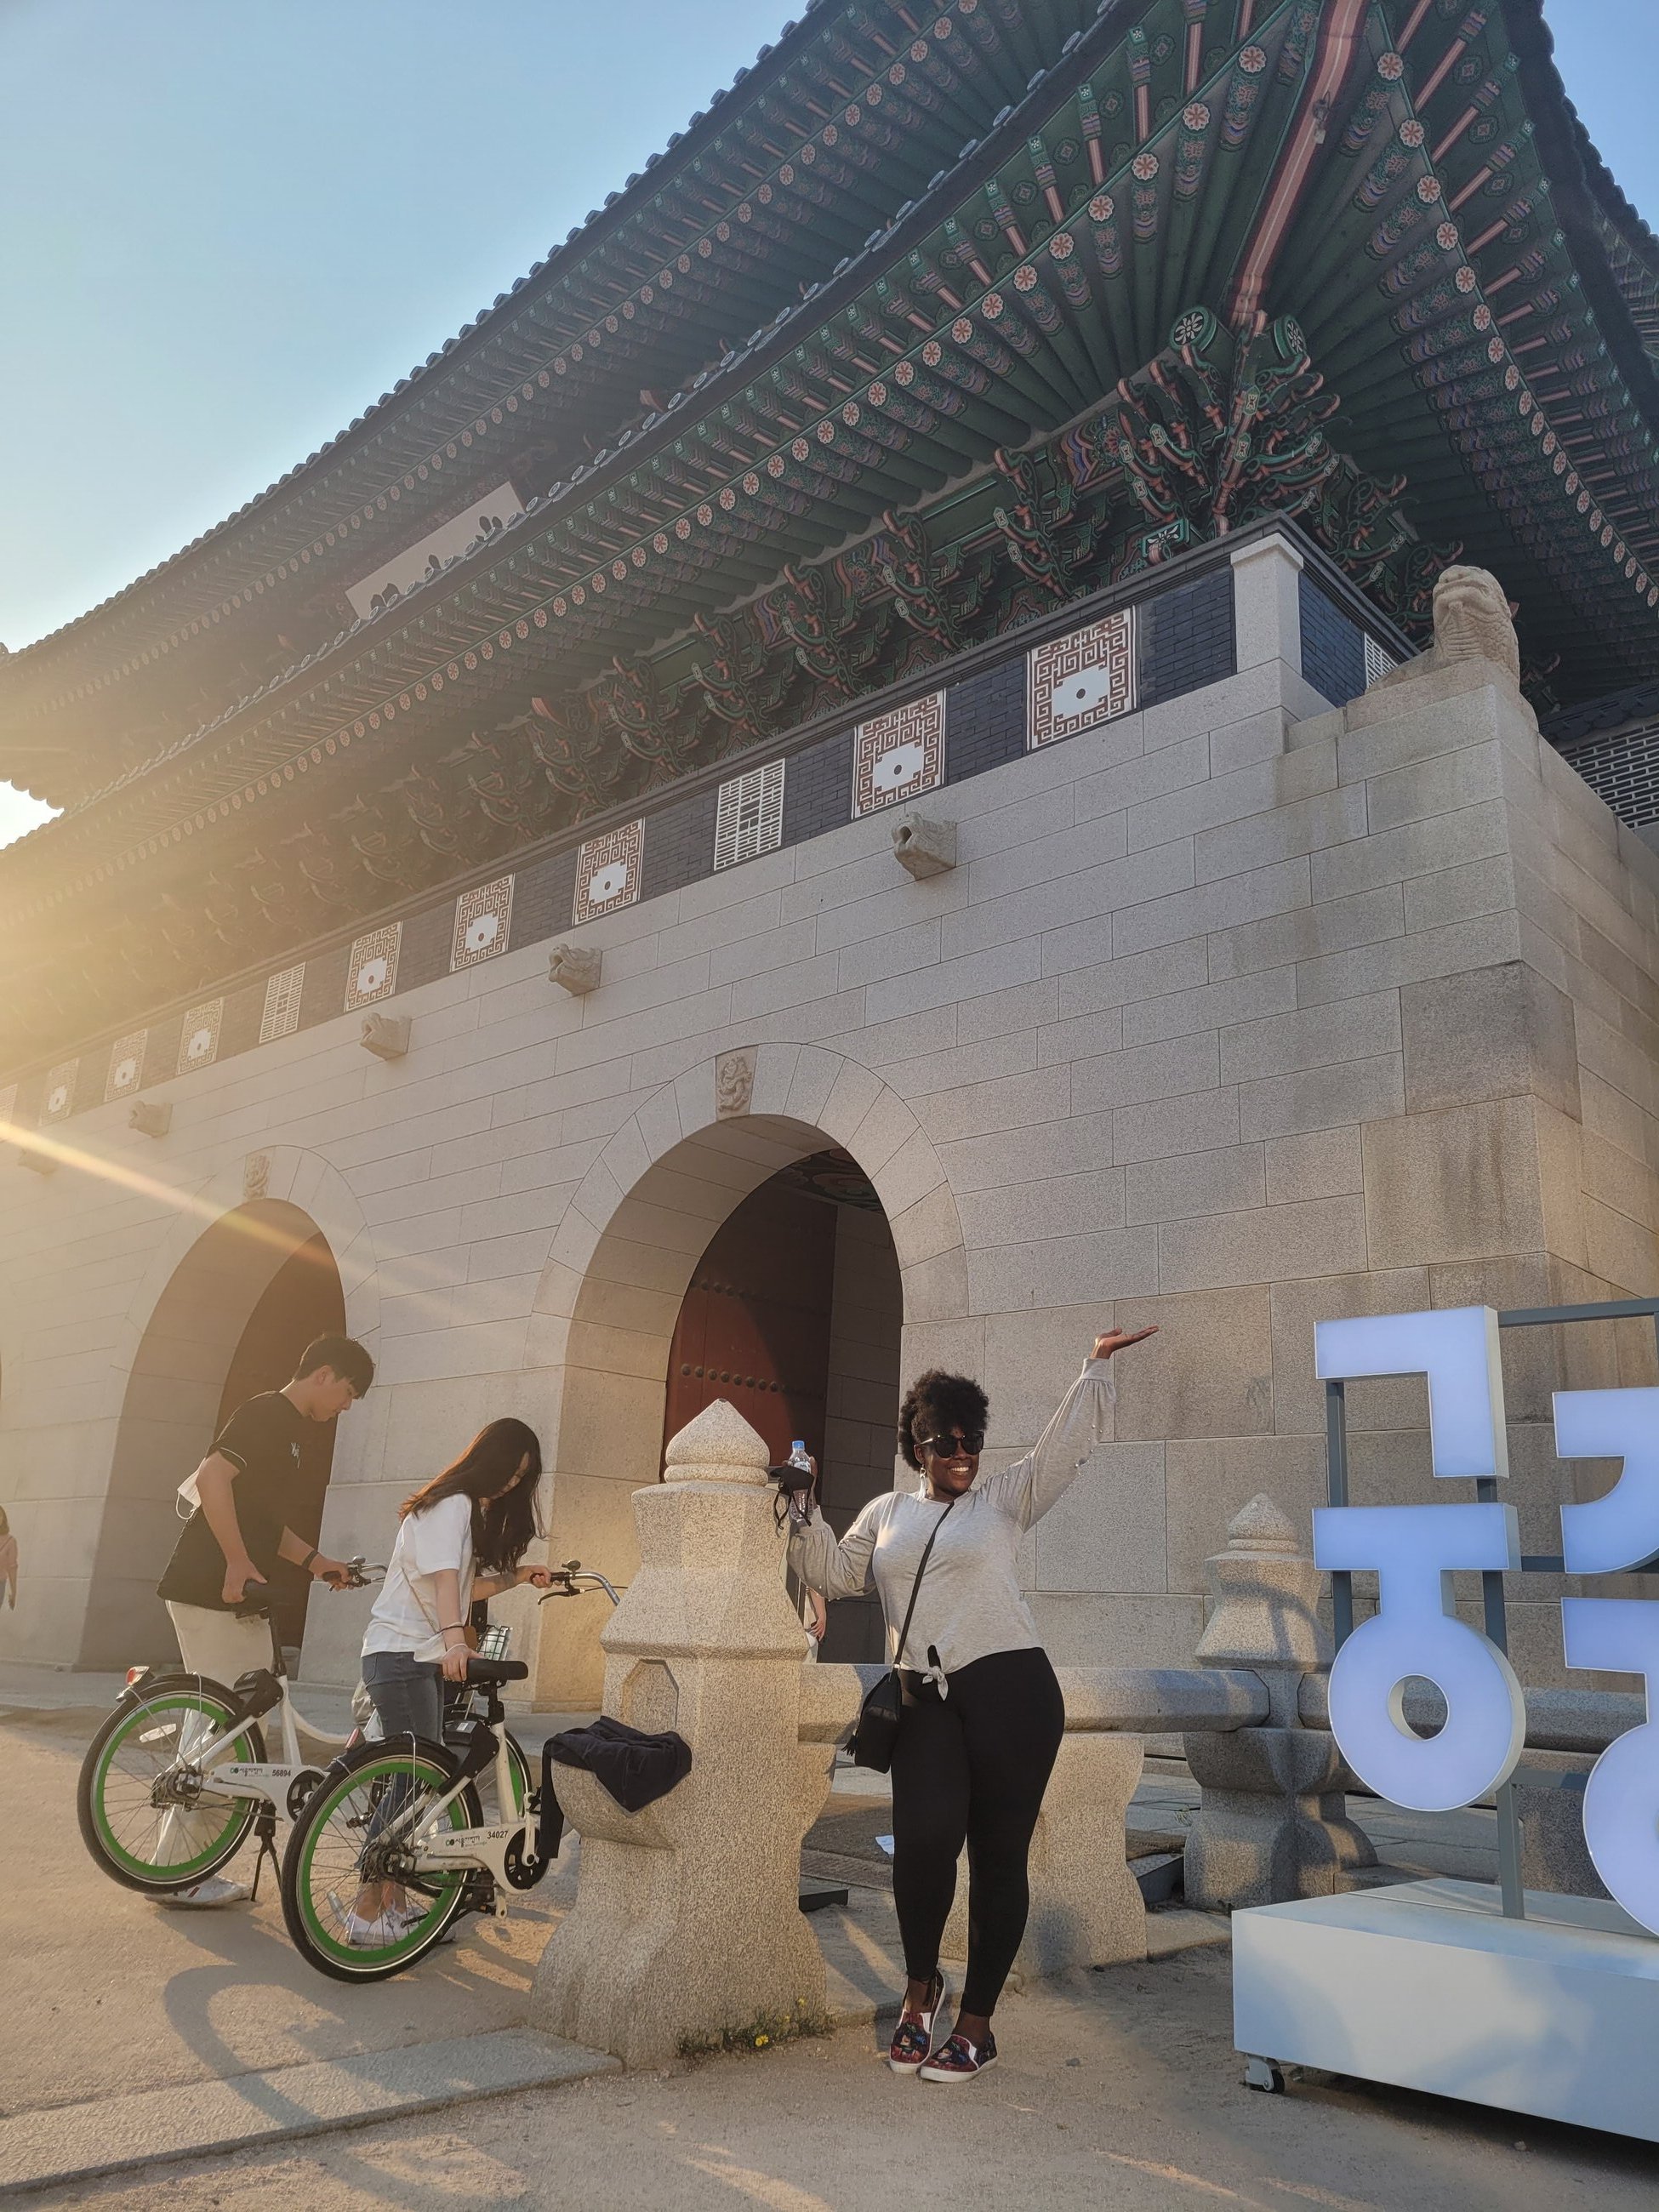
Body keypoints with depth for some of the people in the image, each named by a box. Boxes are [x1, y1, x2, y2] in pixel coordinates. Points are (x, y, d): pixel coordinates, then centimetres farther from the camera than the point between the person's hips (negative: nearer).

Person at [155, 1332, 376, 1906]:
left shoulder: (285, 1428, 19)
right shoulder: (266, 1413, -11)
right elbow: (212, 1478, -25)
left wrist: (312, 1559, 18)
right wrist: (238, 1563, -23)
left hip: (236, 1598, 10)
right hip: (211, 1593, -10)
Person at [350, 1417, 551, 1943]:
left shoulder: (473, 1511, 20)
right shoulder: (453, 1504, -13)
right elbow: (444, 1576, -29)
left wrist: (518, 1576, 10)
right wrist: (454, 1640, -42)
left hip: (425, 1657, 10)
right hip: (402, 1654, -10)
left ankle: (393, 1900, 16)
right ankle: (366, 1913, -11)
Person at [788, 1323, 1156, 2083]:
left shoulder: (1003, 1498, 10)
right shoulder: (887, 1512, 18)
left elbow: (1065, 1446, 2)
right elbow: (832, 1574, 18)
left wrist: (1096, 1368, -5)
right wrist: (802, 1512, 5)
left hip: (1011, 1690, -1)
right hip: (927, 1700, 1)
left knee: (998, 1855, 1)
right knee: (924, 1840, -15)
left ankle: (976, 2024, 16)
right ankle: (920, 1988, 13)